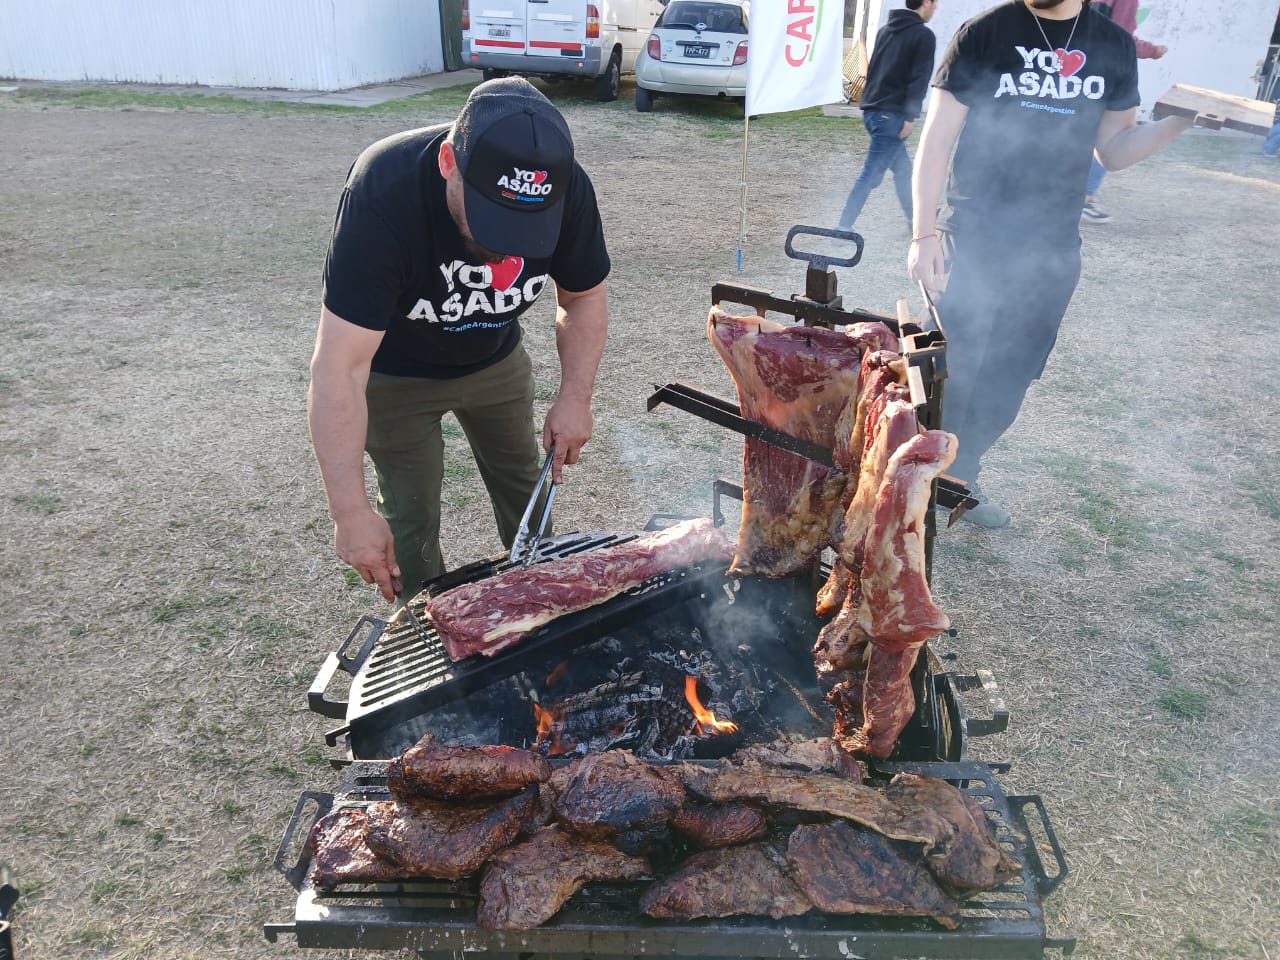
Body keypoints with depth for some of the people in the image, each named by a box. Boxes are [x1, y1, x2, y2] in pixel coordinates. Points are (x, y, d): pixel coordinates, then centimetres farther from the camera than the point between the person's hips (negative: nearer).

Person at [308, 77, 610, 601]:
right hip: (396, 373, -4)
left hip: (496, 359, 4)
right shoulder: (383, 191, -39)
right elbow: (340, 368, -39)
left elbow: (583, 299, -8)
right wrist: (351, 511, -42)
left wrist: (575, 398, -21)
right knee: (411, 517, 0)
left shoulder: (569, 188, -27)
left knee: (526, 487, 15)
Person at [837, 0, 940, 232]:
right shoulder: (923, 35, -6)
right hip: (891, 115, -9)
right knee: (871, 174, -7)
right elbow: (919, 79, -14)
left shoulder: (885, 30, 16)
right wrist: (910, 116, -16)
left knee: (903, 168, 20)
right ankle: (843, 228, -9)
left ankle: (914, 219, 29)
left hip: (872, 111, 9)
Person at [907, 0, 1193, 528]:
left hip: (1054, 249, 4)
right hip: (974, 241, -4)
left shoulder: (1115, 46, 6)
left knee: (1010, 378, 12)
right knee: (952, 370, 1)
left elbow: (1115, 150, 11)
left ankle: (959, 475, 29)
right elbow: (936, 142, -7)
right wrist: (924, 232, -14)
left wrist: (1182, 119, -6)